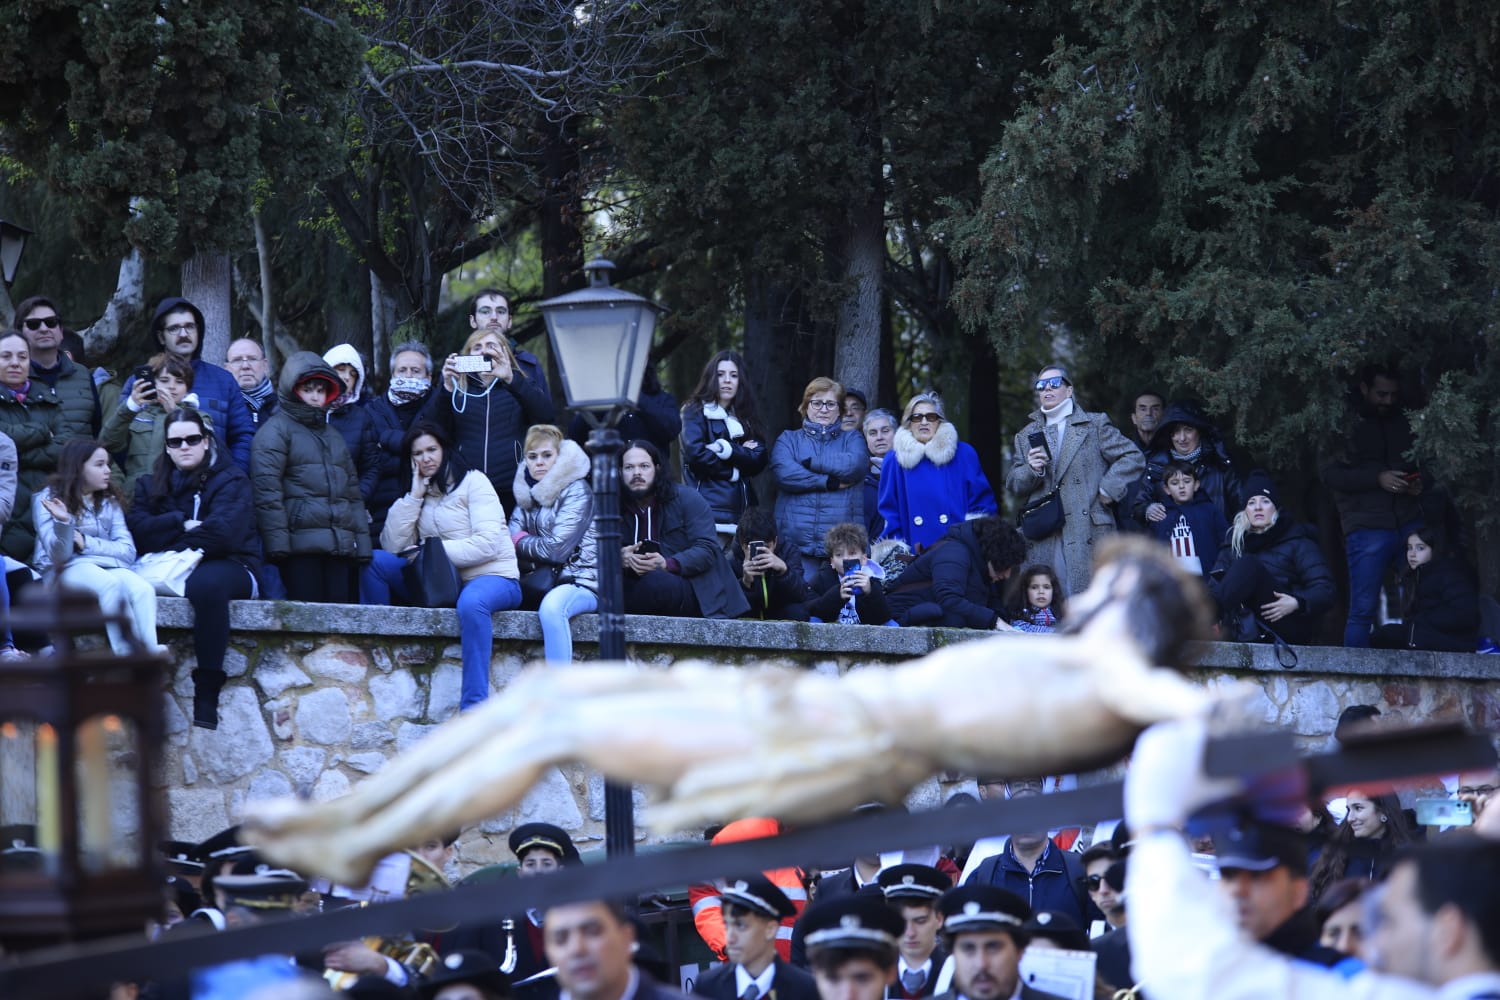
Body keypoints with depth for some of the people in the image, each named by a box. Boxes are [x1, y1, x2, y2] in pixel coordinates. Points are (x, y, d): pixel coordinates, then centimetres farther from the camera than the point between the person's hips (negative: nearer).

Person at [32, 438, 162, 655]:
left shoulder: (109, 503, 15)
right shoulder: (48, 500, 1)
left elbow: (128, 552, 5)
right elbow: (59, 556, -9)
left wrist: (85, 543, -9)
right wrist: (63, 523, -29)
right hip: (66, 570, -4)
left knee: (143, 589, -30)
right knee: (111, 584, -37)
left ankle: (149, 652, -49)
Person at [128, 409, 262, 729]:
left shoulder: (231, 480, 5)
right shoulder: (151, 484, 20)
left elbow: (221, 534, -11)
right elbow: (138, 530, 2)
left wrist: (169, 551, -7)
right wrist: (181, 525, -9)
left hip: (226, 567, -3)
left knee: (206, 583, -41)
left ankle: (207, 694, -42)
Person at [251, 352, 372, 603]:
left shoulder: (334, 436, 26)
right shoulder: (276, 430, 4)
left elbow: (353, 491, 26)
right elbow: (266, 489, -7)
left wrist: (362, 542, 16)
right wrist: (277, 542, -16)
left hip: (342, 547, 6)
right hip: (302, 546, -6)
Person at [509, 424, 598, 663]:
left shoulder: (576, 491, -5)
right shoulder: (526, 494, 16)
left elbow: (558, 548, -13)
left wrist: (522, 542, 2)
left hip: (581, 584, -7)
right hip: (540, 585, 7)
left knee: (551, 607, -38)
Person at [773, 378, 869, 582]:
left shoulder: (851, 439, 17)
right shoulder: (788, 440, 16)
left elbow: (855, 465, -7)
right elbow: (784, 472, -6)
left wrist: (810, 462, -4)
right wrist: (831, 483, -9)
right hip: (797, 540, 0)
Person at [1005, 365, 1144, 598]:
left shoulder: (1095, 425, 10)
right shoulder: (1026, 436, 20)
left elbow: (1133, 457, 6)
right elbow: (1013, 486, 17)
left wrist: (1108, 489, -4)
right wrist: (1031, 471, -3)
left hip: (1087, 534, -3)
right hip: (1043, 542, 3)